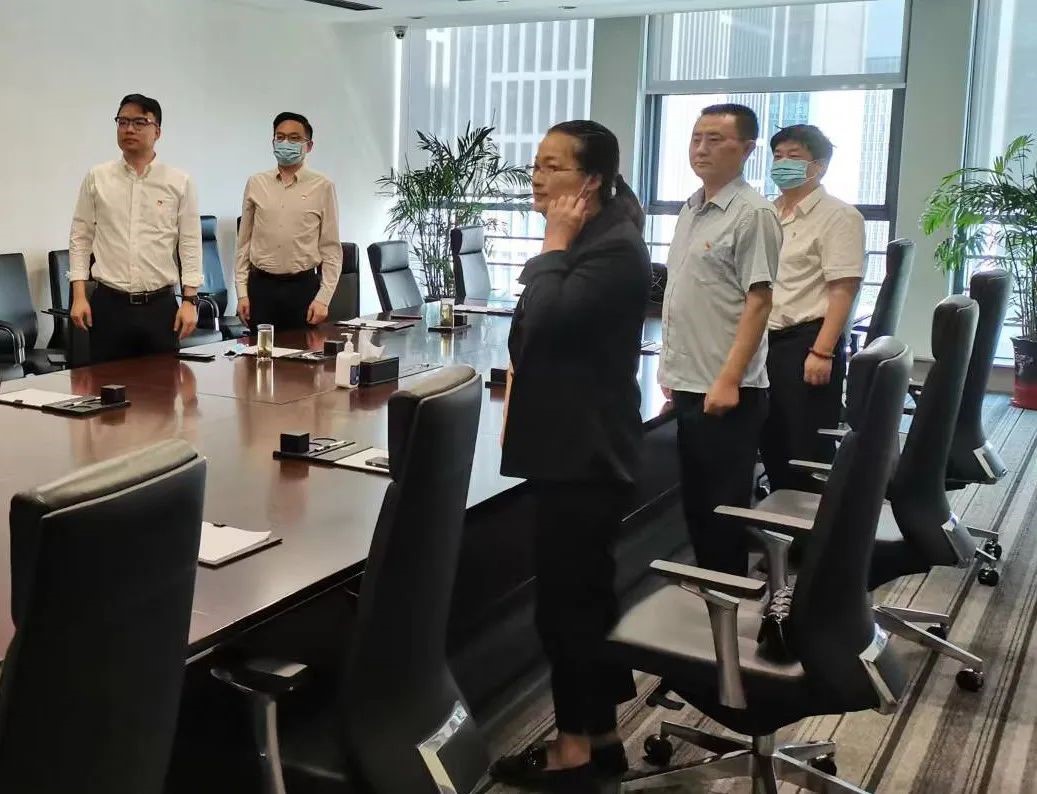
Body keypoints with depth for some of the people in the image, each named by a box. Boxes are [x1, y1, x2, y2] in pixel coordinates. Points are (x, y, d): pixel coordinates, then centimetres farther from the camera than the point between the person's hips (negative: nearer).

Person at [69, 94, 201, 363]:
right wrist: (79, 296, -1)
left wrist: (190, 300, -5)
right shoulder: (96, 178, 5)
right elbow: (80, 239, 7)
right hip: (108, 304, 1)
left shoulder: (179, 182, 2)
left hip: (160, 306, -1)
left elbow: (190, 245, 1)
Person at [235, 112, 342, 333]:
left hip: (303, 286, -2)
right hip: (261, 285, 2)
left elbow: (331, 248, 0)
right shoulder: (256, 184, 7)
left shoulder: (322, 187, -1)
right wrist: (242, 292, 4)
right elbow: (244, 242, 10)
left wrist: (323, 298, -7)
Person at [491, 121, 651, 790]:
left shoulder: (616, 247, -16)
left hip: (588, 451, -10)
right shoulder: (582, 241, 15)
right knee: (586, 593, 14)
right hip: (570, 445, 10)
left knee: (566, 598, -3)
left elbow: (546, 322, -26)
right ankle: (599, 734, 25)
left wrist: (554, 244, -15)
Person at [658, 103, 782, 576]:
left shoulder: (752, 214, -12)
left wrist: (729, 379, -22)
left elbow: (758, 301, -17)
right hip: (688, 384, 8)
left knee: (723, 506, 2)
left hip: (725, 390, -8)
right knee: (694, 500, 17)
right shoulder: (691, 210, 12)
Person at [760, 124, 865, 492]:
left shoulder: (838, 216, -8)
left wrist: (822, 352, -21)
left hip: (806, 342, -7)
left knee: (809, 453, -1)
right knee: (771, 446, 14)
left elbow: (843, 290, -15)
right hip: (763, 341, 7)